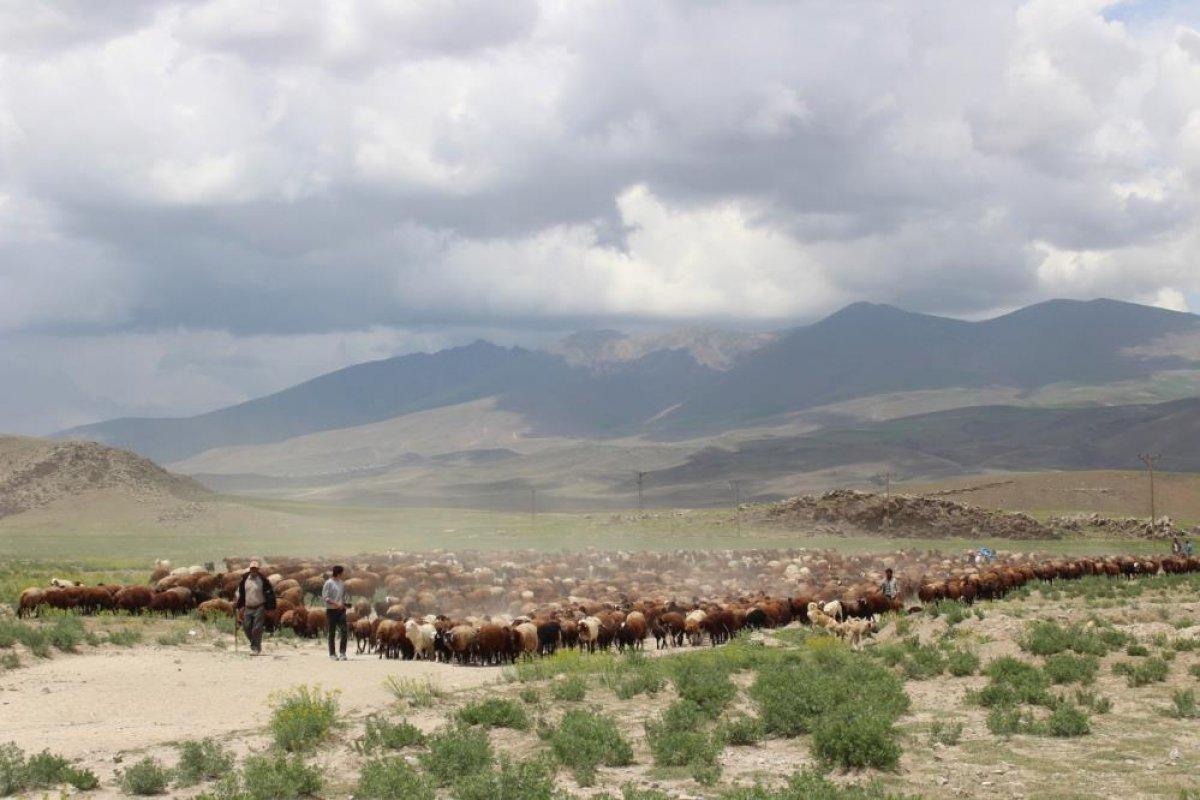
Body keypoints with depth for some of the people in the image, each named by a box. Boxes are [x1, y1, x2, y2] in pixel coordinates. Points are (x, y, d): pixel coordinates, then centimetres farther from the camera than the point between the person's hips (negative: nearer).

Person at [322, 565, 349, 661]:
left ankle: (342, 652, 1)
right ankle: (332, 654, 8)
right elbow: (325, 597, -11)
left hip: (341, 610, 5)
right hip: (331, 610, -5)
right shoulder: (328, 583, -6)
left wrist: (344, 605, 10)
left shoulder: (342, 583, 12)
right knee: (332, 632, 1)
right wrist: (336, 604, -19)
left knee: (344, 631, -5)